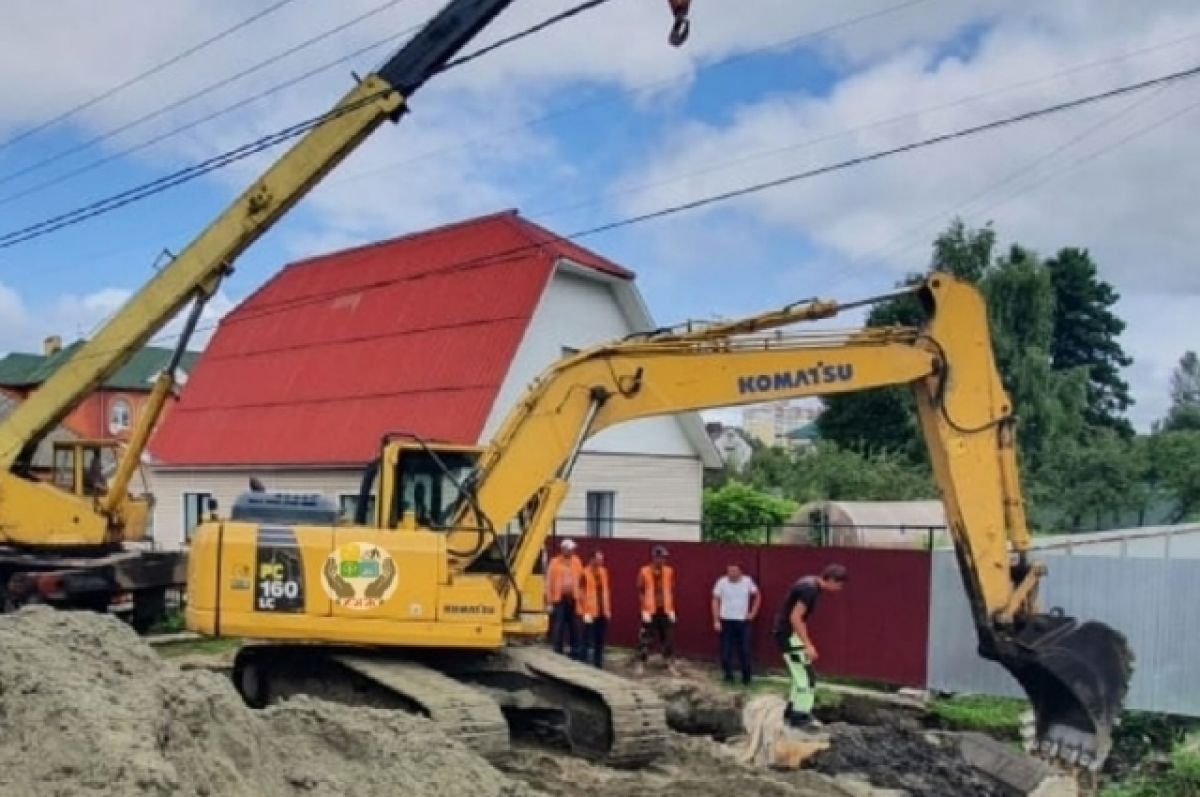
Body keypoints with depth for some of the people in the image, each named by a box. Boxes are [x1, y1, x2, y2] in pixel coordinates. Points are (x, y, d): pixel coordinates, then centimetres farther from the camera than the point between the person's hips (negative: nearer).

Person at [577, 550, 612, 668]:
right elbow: (581, 594, -11)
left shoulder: (603, 572, 11)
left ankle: (599, 665, 20)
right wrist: (585, 612, -15)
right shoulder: (585, 573, -11)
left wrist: (608, 609, 15)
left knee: (600, 640, 12)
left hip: (603, 612, 7)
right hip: (590, 612, -7)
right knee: (588, 640, -5)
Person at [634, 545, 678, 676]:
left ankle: (670, 665, 15)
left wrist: (671, 610, 7)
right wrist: (645, 610, -9)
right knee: (645, 639, -3)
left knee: (668, 639, 7)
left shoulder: (669, 572, 5)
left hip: (665, 610, 4)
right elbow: (640, 592, -3)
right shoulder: (644, 572, -6)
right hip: (650, 611, -4)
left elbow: (671, 591, 12)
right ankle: (640, 664, 6)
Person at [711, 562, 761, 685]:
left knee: (745, 651, 1)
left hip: (743, 621, 1)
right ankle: (728, 676, 16)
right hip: (726, 621, -1)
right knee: (726, 651, 1)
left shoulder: (747, 581, -6)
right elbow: (715, 601, -3)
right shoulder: (722, 582, -9)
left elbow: (757, 596, 10)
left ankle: (746, 677, 16)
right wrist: (716, 621, -8)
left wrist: (753, 612, 4)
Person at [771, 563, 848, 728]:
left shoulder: (812, 585, 8)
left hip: (790, 633, 10)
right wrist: (808, 645, -22)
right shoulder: (810, 589, -22)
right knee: (806, 677, -6)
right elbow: (795, 618, -25)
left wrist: (805, 642, 21)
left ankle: (791, 712, 26)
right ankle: (800, 717, 0)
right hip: (787, 633, -10)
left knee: (802, 675, 17)